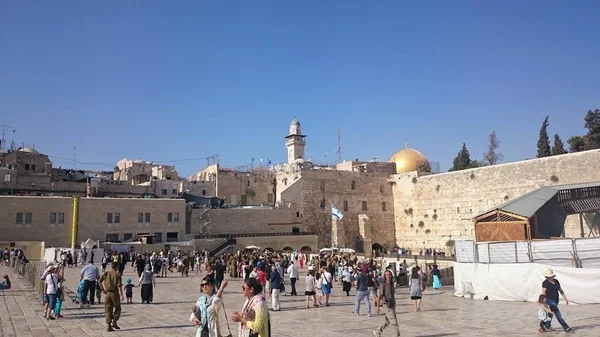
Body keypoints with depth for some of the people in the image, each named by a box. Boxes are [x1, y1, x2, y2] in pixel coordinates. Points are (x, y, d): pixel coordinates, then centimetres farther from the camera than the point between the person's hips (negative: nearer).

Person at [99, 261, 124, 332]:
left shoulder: (107, 273, 5)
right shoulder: (117, 275, -9)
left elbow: (100, 280, -1)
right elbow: (119, 286, -14)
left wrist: (103, 289, 7)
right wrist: (121, 295, -12)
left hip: (107, 293, 4)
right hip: (114, 293, -4)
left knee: (108, 310, 8)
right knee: (117, 308, 15)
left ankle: (109, 326, 6)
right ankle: (114, 322, 5)